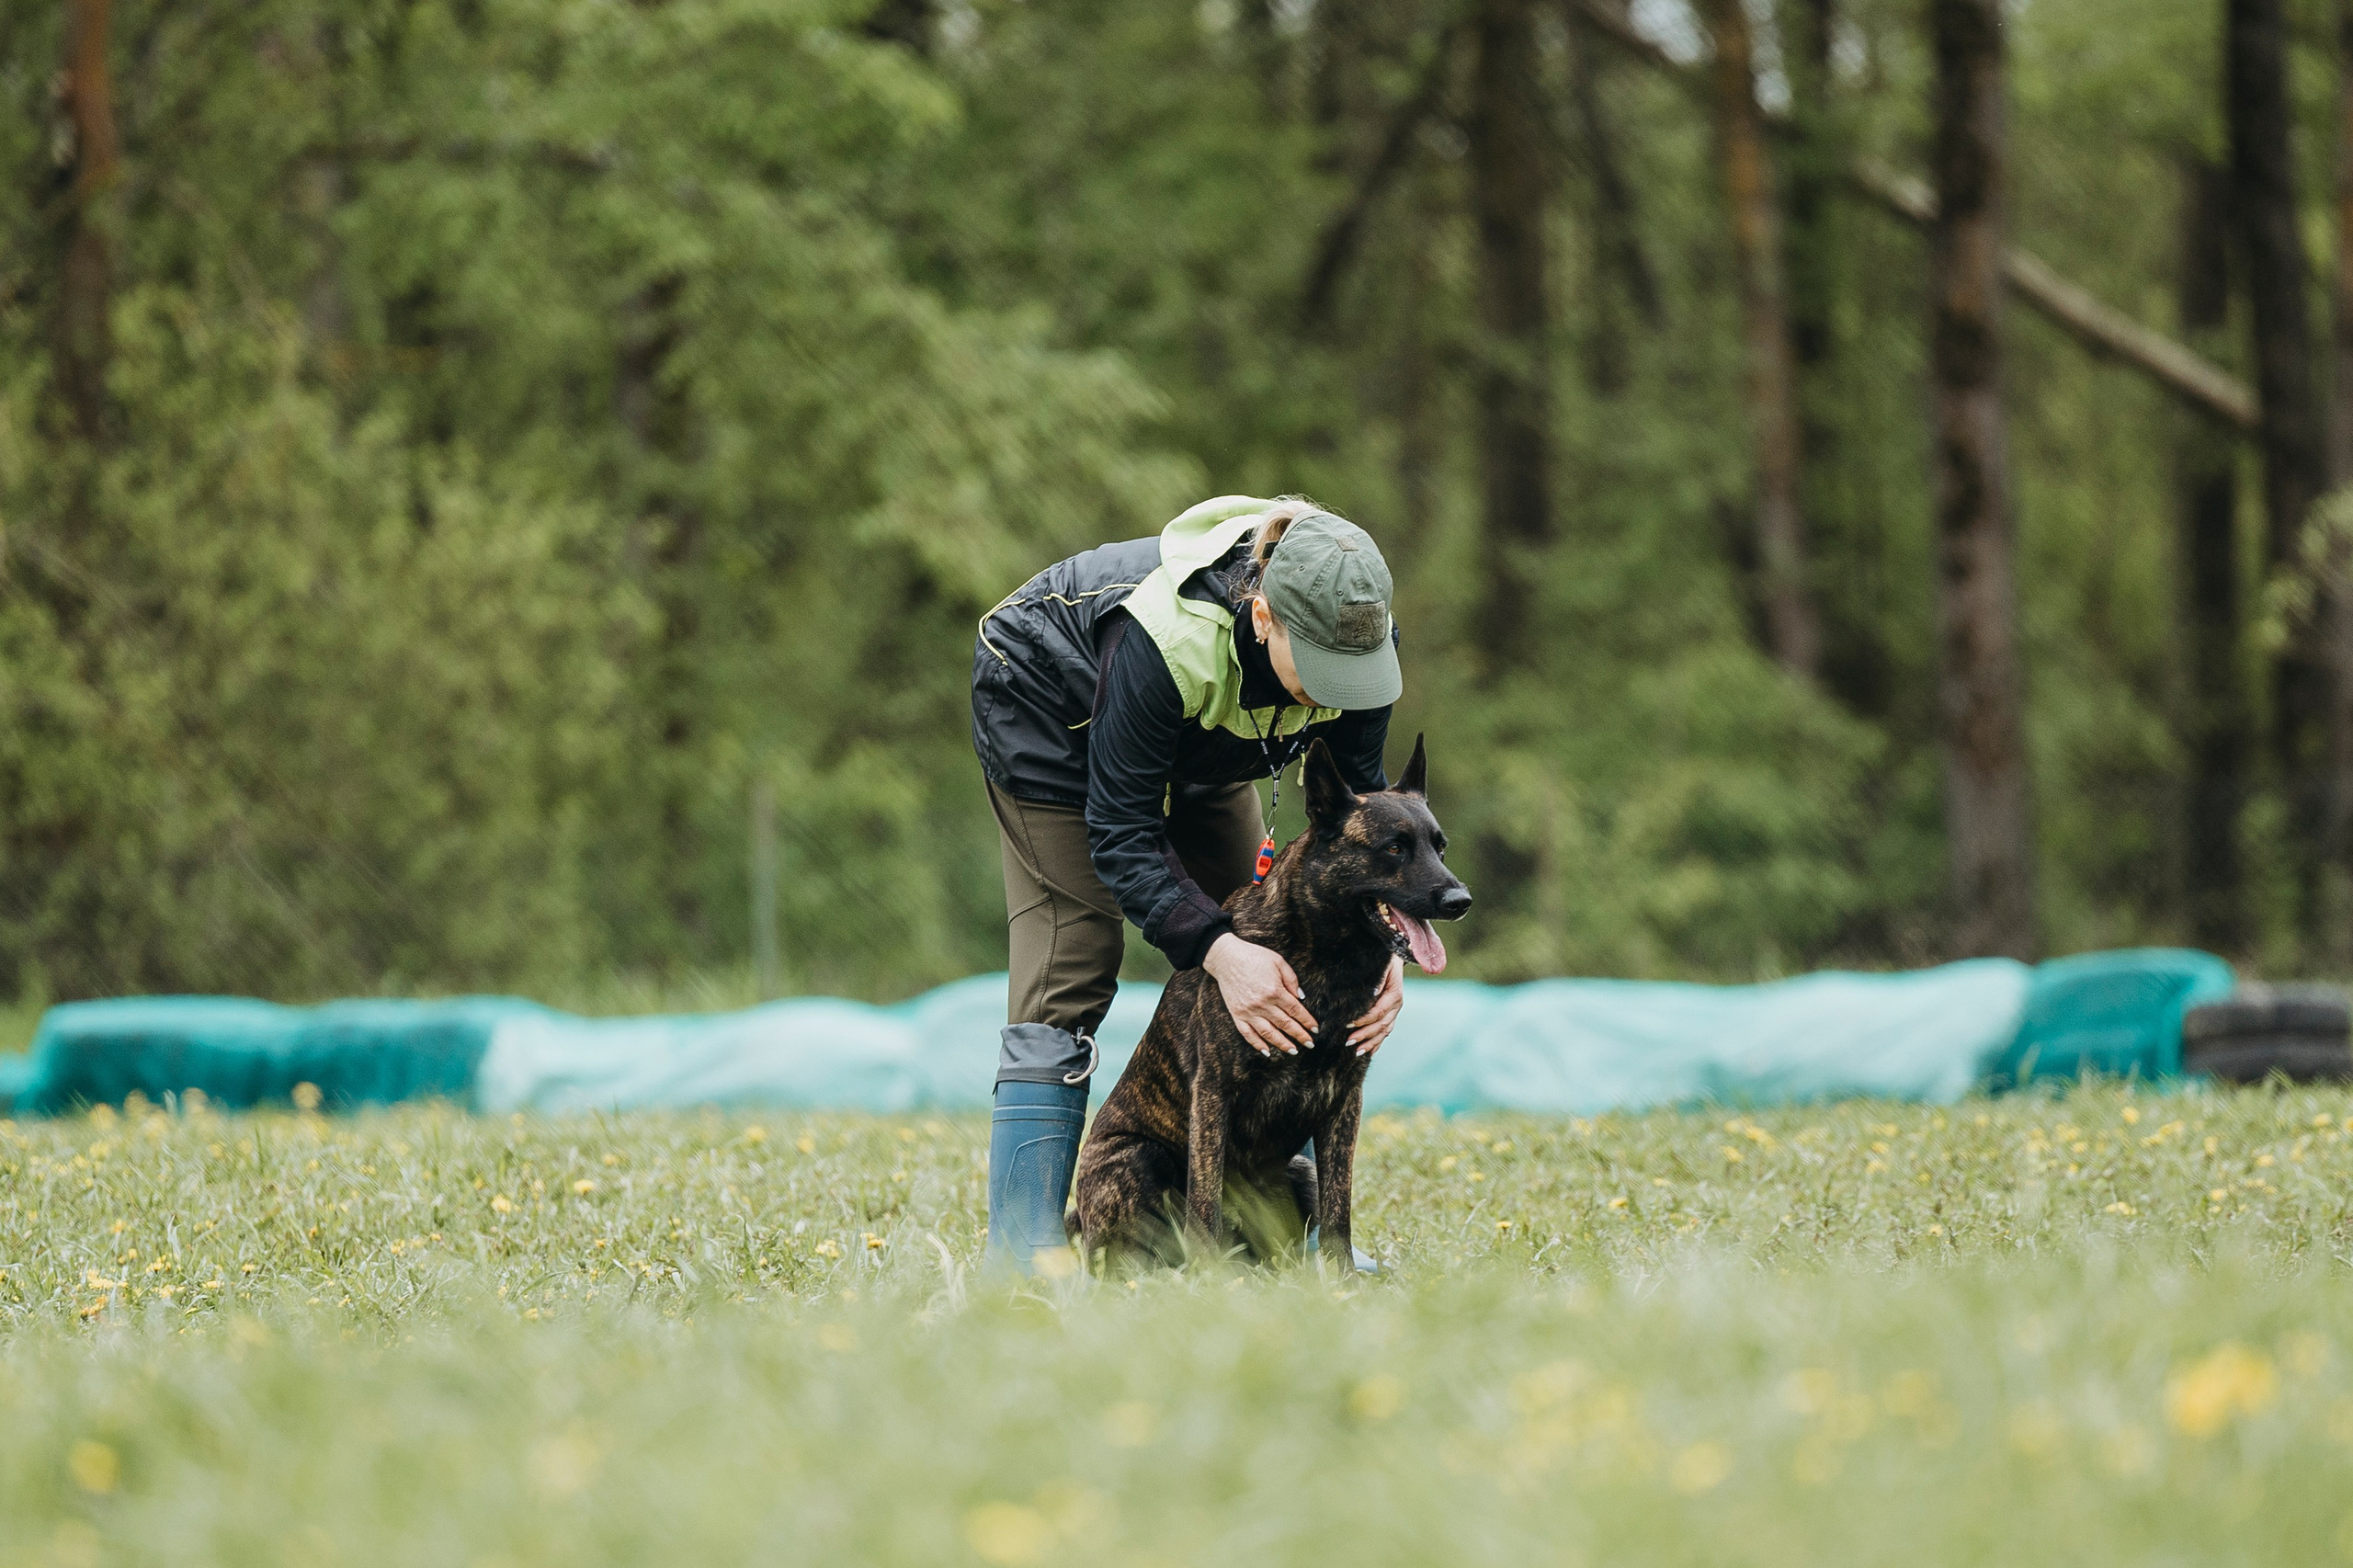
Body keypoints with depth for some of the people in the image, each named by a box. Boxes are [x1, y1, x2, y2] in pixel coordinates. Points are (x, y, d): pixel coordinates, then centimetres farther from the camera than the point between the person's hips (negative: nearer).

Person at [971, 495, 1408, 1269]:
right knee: (1067, 980, -14)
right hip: (1049, 708, -6)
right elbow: (1121, 833, -36)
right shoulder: (1170, 637, -44)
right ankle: (1021, 1257, -16)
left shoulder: (1356, 633, -29)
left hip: (1204, 744, 6)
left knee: (1260, 986, 1)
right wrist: (1217, 949, -48)